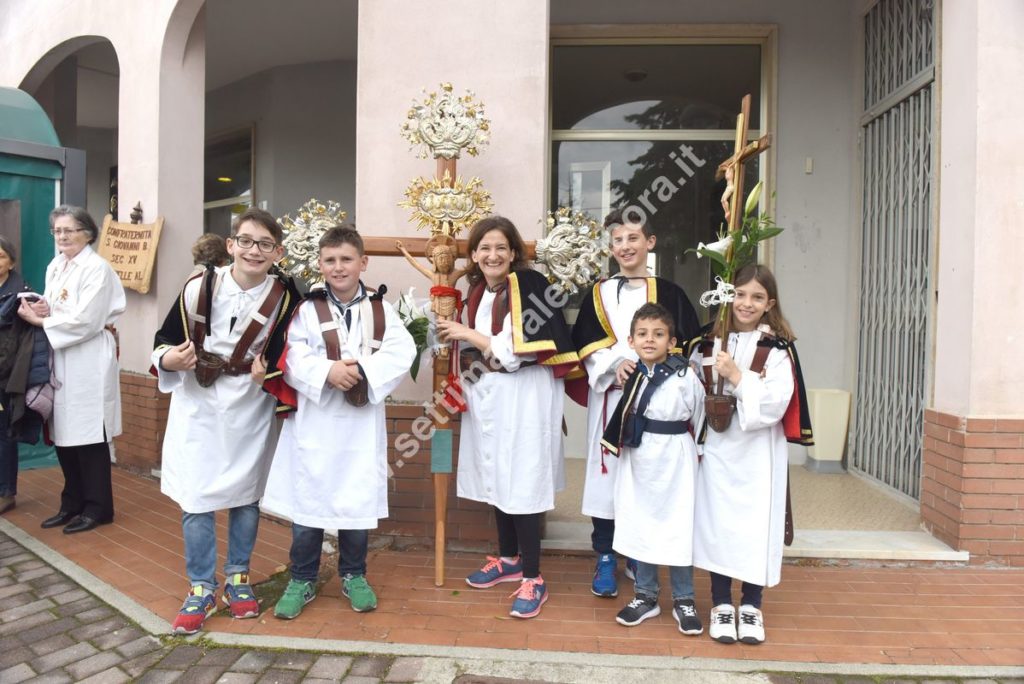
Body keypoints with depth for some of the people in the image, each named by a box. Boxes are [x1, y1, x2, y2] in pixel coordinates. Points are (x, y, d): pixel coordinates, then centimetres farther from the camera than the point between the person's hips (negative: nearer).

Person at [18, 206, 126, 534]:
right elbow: (53, 310, 18)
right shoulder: (55, 267, 14)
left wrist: (41, 321, -12)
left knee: (89, 436, -1)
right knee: (63, 435, 11)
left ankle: (97, 507, 11)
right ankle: (73, 503, 24)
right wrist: (40, 309, -4)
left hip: (89, 362, -8)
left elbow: (85, 321, -17)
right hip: (61, 361, 8)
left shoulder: (97, 268, -11)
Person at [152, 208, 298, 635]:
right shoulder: (199, 286, -8)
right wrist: (170, 360, -20)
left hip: (249, 410, 0)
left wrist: (267, 372, -23)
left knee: (246, 497, 12)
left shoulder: (283, 298, -9)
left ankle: (238, 578, 32)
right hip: (197, 407, 0)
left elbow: (282, 357, -3)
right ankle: (201, 588, 20)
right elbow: (165, 341, 1)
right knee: (195, 500, 3)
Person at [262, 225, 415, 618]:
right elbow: (291, 357, -8)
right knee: (308, 498, 8)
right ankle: (302, 579, 25)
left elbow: (401, 353, -8)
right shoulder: (307, 309, 0)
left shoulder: (381, 309, 3)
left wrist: (363, 370, -21)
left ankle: (353, 575, 29)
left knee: (358, 498, 10)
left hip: (363, 420, 1)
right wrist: (327, 370, -23)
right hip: (314, 420, -1)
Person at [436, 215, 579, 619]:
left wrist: (468, 335, -13)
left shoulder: (529, 285, -12)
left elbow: (518, 350, -19)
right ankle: (508, 560, 32)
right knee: (496, 479, 14)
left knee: (522, 484, -5)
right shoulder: (475, 292, 11)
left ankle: (532, 579, 7)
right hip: (488, 398, 8)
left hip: (524, 397, -7)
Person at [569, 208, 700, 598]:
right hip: (610, 398, 1)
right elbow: (584, 345, 2)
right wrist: (614, 365, -14)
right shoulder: (599, 294, 9)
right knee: (607, 474, 0)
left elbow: (687, 345, 2)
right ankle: (605, 560, 13)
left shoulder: (669, 294, 6)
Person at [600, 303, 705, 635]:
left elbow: (700, 419, 0)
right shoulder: (629, 375, -1)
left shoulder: (685, 378, -12)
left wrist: (700, 451, 7)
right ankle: (646, 596, 29)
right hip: (637, 458, 4)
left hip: (674, 461, -4)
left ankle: (683, 600, 24)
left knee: (678, 529, 5)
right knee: (638, 526, 12)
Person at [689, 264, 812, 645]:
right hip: (716, 449, 2)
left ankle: (751, 606, 22)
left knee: (756, 526, 3)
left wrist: (736, 375, -17)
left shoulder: (777, 348, -3)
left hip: (758, 453, -2)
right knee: (716, 521, 4)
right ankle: (721, 604, 20)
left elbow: (775, 404, -13)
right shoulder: (708, 342, 7)